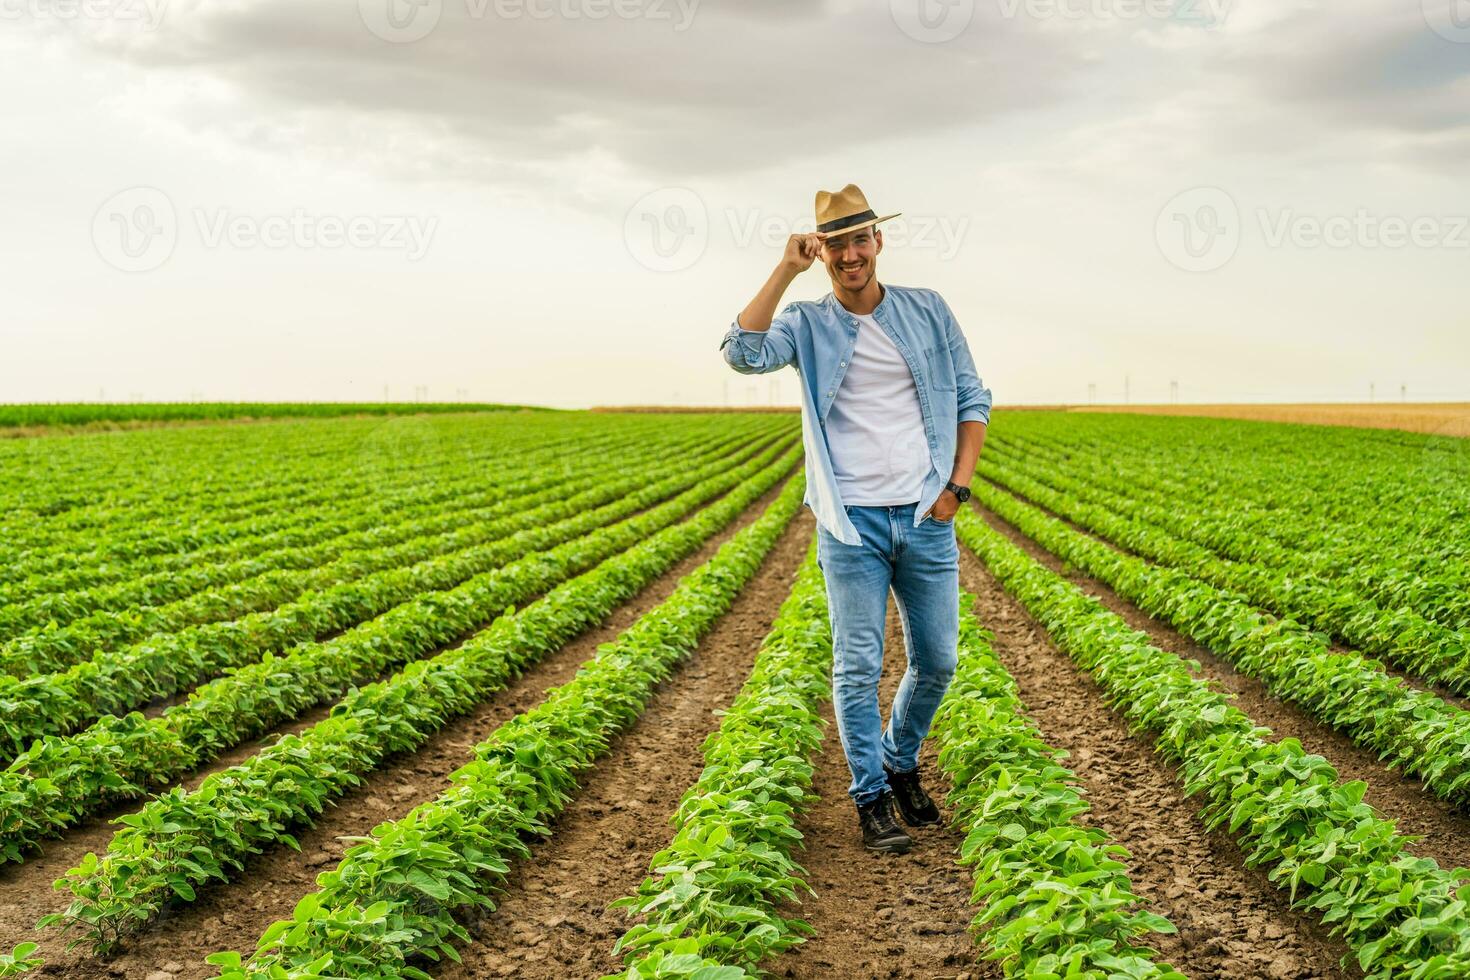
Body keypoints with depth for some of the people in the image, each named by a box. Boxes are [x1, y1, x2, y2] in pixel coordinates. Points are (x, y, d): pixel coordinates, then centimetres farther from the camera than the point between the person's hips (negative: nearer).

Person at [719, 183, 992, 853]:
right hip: (851, 522, -2)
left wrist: (958, 484, 0)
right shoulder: (808, 325, 2)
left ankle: (901, 762, 34)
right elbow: (743, 353, -18)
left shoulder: (928, 311, 8)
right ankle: (871, 799, 13)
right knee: (857, 666, 0)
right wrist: (785, 270, -17)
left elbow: (972, 399, 11)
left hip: (926, 519, 2)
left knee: (937, 661, 9)